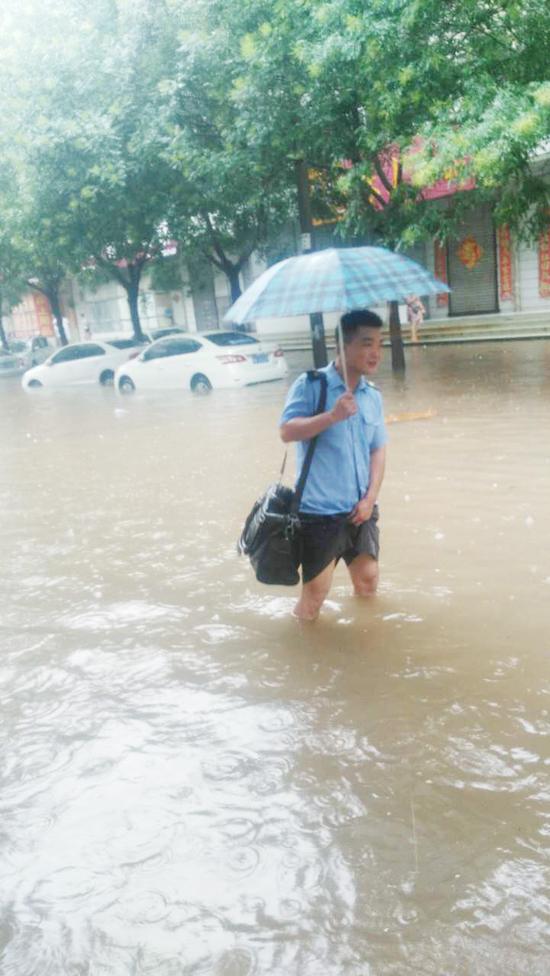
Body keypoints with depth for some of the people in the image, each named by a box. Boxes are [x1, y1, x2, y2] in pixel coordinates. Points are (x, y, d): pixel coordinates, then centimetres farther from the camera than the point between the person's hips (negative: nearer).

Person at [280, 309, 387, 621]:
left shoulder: (373, 395, 8)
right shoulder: (310, 385, -9)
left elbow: (379, 449, 10)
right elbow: (287, 431, -18)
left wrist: (370, 497, -1)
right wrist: (332, 416, -30)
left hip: (360, 509, 6)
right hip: (319, 510, -5)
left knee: (368, 580, 15)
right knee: (316, 590, 0)